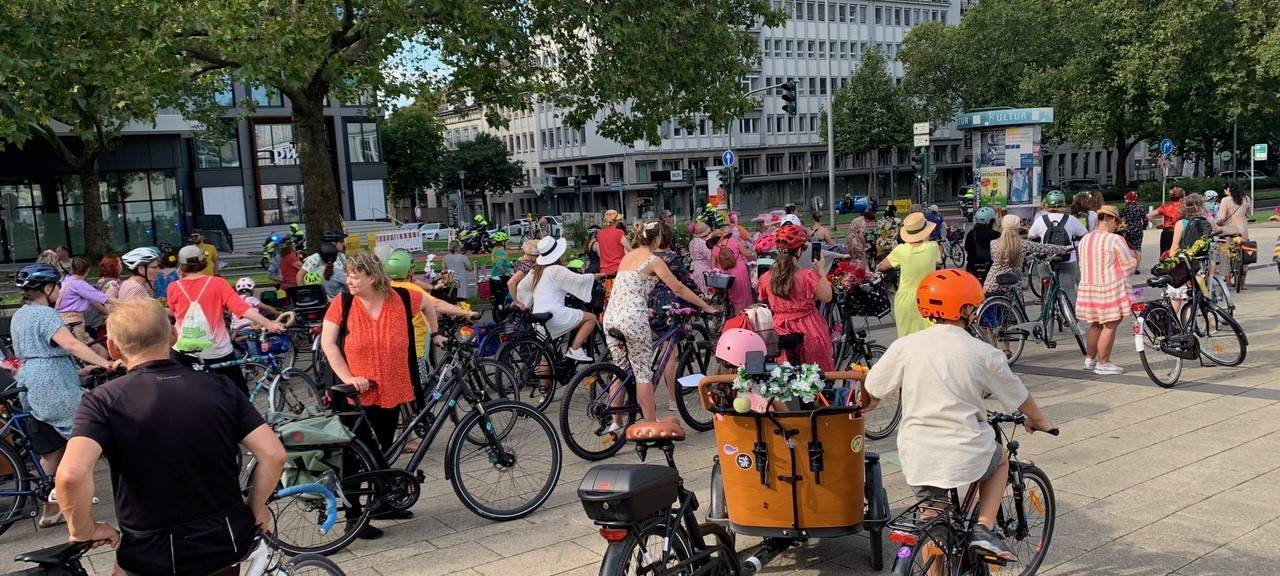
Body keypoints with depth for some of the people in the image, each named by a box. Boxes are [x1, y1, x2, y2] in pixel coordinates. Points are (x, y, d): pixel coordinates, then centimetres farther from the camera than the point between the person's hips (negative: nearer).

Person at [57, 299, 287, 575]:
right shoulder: (219, 387, -5)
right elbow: (274, 455, -10)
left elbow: (71, 474, -28)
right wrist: (257, 509, 5)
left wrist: (84, 530, -11)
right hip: (226, 544, 2)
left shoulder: (104, 401, -12)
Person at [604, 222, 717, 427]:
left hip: (611, 317, 7)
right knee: (643, 373, 2)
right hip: (633, 319, -7)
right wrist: (706, 306, 5)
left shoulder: (627, 257, 18)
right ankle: (651, 425, 6)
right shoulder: (653, 260, -2)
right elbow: (679, 289, -3)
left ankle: (616, 423, 20)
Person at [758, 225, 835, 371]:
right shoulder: (809, 276, -17)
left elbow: (762, 302, 9)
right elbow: (827, 297, -6)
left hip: (780, 334, 4)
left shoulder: (766, 278, -5)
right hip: (808, 335, -3)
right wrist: (821, 269, -1)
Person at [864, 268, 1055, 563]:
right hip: (966, 457, -1)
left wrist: (866, 406, 31)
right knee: (1000, 460, 31)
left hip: (917, 458, 2)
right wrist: (1038, 421, 30)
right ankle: (984, 528, 16)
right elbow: (1019, 396, 9)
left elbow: (872, 389, 6)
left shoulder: (906, 346, -4)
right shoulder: (984, 353, -6)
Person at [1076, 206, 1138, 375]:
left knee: (1095, 324, 19)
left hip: (1088, 287, 7)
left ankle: (1090, 359, 26)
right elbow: (1129, 265, -6)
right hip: (1110, 288, -7)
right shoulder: (1115, 240, -14)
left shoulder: (1085, 239, 6)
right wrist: (1134, 257, 14)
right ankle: (1103, 364, 6)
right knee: (1110, 326, 1)